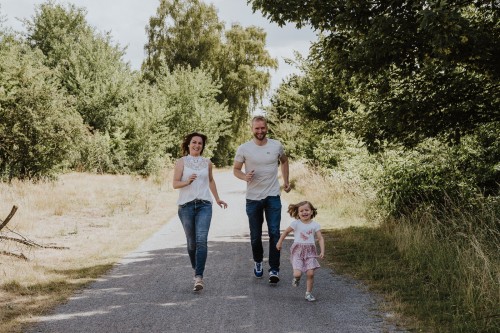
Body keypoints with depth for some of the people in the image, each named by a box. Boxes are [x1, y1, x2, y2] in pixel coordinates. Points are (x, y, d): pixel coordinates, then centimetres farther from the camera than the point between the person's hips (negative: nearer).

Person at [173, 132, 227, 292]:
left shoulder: (207, 163, 11)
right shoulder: (182, 162, 2)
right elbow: (175, 184, -3)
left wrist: (217, 198, 33)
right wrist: (187, 181, -23)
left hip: (204, 205, 1)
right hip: (186, 206, -1)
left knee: (201, 240, -15)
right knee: (192, 242, 8)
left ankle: (199, 277, -19)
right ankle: (196, 271, 29)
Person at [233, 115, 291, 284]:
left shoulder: (277, 145, 0)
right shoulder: (243, 149, -6)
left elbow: (284, 161, 20)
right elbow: (236, 169, 3)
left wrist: (286, 181, 17)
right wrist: (244, 176, -19)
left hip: (273, 197, 0)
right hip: (253, 198, 0)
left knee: (274, 233, -9)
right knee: (255, 236, 10)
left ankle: (274, 270, -4)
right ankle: (258, 261, 36)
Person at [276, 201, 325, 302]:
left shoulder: (315, 225, 1)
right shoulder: (296, 223, -2)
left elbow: (320, 238, 0)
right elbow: (286, 232, 12)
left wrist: (322, 251, -12)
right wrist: (280, 243, 17)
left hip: (310, 251, 1)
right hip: (298, 251, -1)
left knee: (310, 273, -9)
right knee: (297, 273, -15)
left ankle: (308, 293, 10)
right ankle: (296, 278, 23)